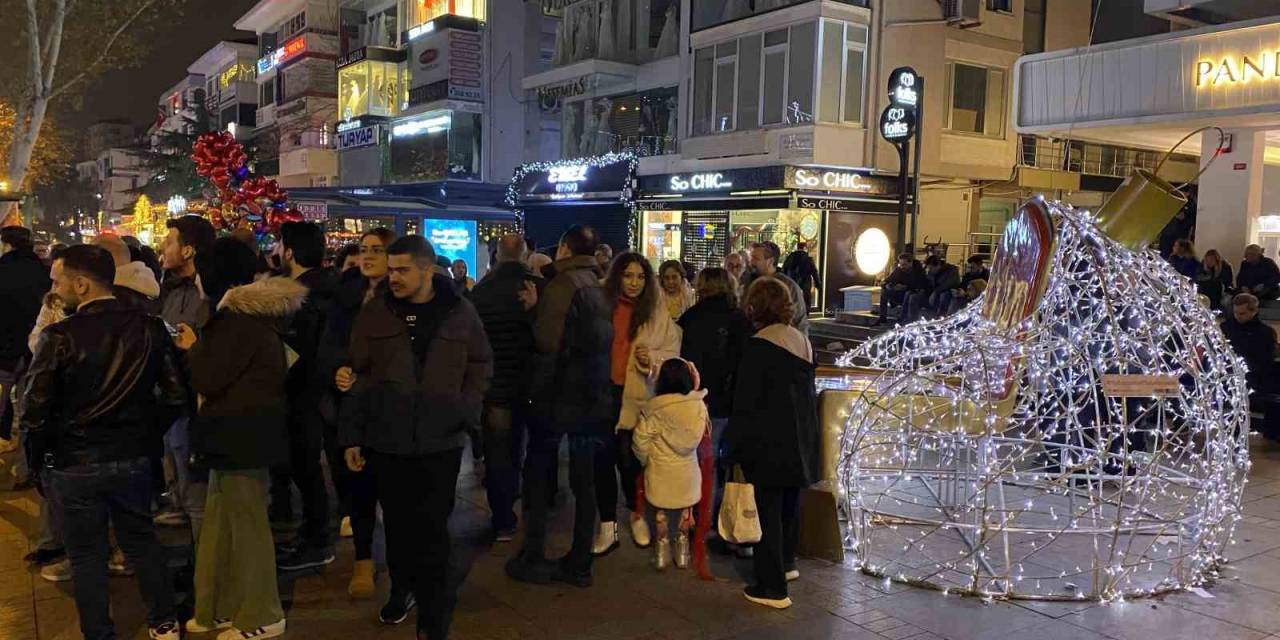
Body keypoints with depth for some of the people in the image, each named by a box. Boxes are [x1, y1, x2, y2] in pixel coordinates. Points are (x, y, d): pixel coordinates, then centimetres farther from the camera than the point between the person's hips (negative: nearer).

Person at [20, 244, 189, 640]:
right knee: (142, 540, 20)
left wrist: (40, 451, 2)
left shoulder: (59, 337, -17)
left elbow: (34, 409, -16)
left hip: (74, 463, -3)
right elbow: (176, 396, -5)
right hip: (135, 458, 3)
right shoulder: (148, 327, -7)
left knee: (87, 553, 12)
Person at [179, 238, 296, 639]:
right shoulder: (257, 312, 11)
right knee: (222, 518, 16)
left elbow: (207, 380, -17)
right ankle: (223, 607, 27)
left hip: (241, 432, -10)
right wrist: (200, 346, 12)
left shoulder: (241, 317, -19)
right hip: (246, 428, 10)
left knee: (245, 521, 1)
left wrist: (193, 347, -2)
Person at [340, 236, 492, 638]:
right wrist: (352, 435, 1)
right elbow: (358, 376, 2)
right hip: (386, 441, 1)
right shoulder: (375, 313, -2)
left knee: (432, 527, 4)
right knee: (398, 522, 15)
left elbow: (481, 364, 9)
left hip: (441, 442, -1)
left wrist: (468, 409, -3)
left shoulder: (460, 312, -2)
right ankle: (402, 588, 38)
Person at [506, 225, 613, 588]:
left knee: (538, 476, 8)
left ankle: (534, 559, 11)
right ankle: (579, 564, 16)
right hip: (593, 397, 6)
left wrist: (537, 389, -10)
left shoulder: (562, 284, -13)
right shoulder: (601, 289, 8)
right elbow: (607, 341, 7)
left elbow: (547, 340, -20)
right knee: (584, 481, 10)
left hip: (558, 395, -6)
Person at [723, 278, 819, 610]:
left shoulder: (759, 346, -16)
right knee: (789, 504, 22)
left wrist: (732, 445, -7)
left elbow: (746, 402, -15)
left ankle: (771, 587, 5)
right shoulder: (803, 342, 6)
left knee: (767, 510, 0)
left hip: (768, 442, -8)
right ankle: (786, 563, 40)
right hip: (800, 440, 8)